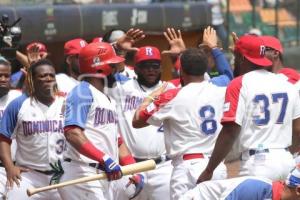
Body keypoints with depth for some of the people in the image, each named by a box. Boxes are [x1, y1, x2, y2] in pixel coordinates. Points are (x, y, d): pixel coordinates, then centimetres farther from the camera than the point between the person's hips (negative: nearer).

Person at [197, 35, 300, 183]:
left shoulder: (239, 85, -8)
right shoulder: (288, 85, 10)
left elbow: (230, 133, -13)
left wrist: (208, 171, -9)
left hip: (257, 162, -6)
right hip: (286, 160, 7)